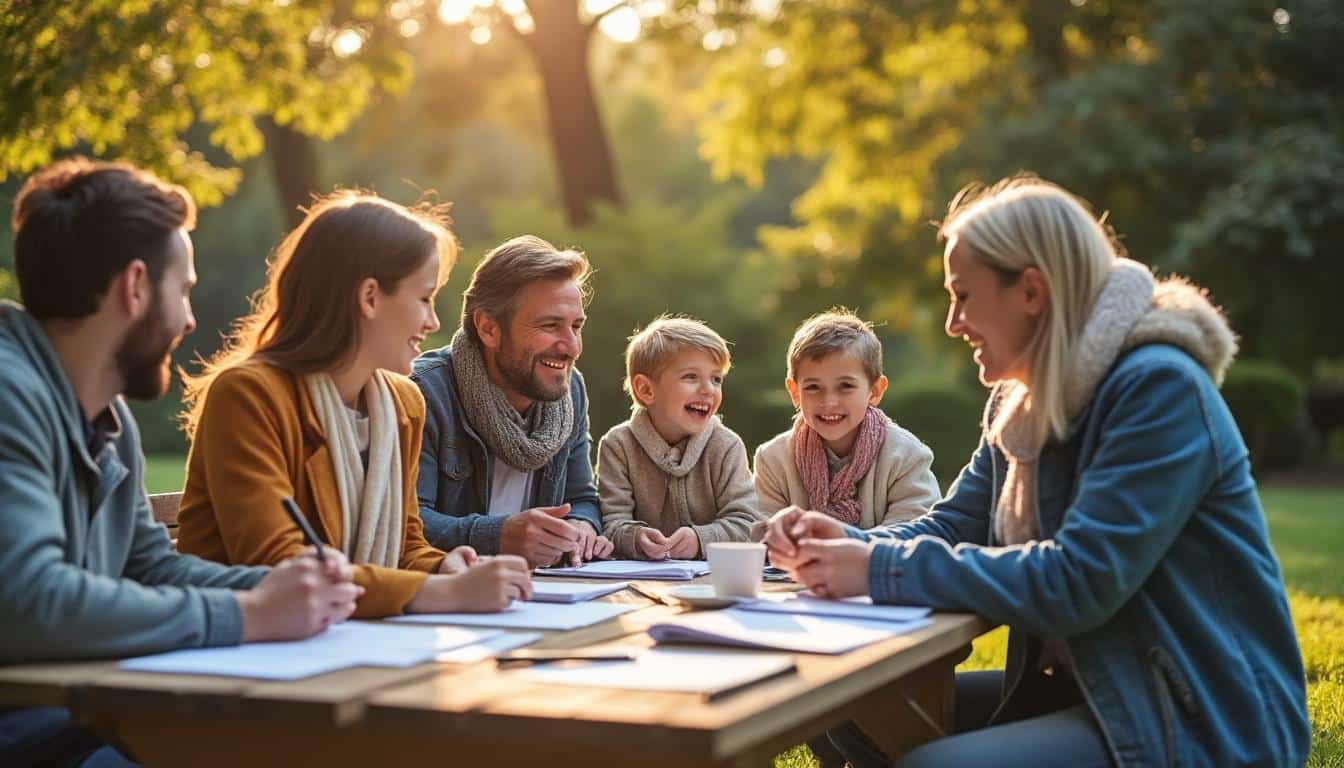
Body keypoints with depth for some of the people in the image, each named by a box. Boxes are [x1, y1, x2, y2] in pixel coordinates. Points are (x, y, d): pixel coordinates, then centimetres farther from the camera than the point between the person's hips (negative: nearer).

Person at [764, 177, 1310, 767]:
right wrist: (851, 543, -11)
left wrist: (882, 570, -23)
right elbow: (953, 528, 9)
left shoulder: (1158, 388, -19)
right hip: (1091, 690, 9)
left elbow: (1078, 581, -27)